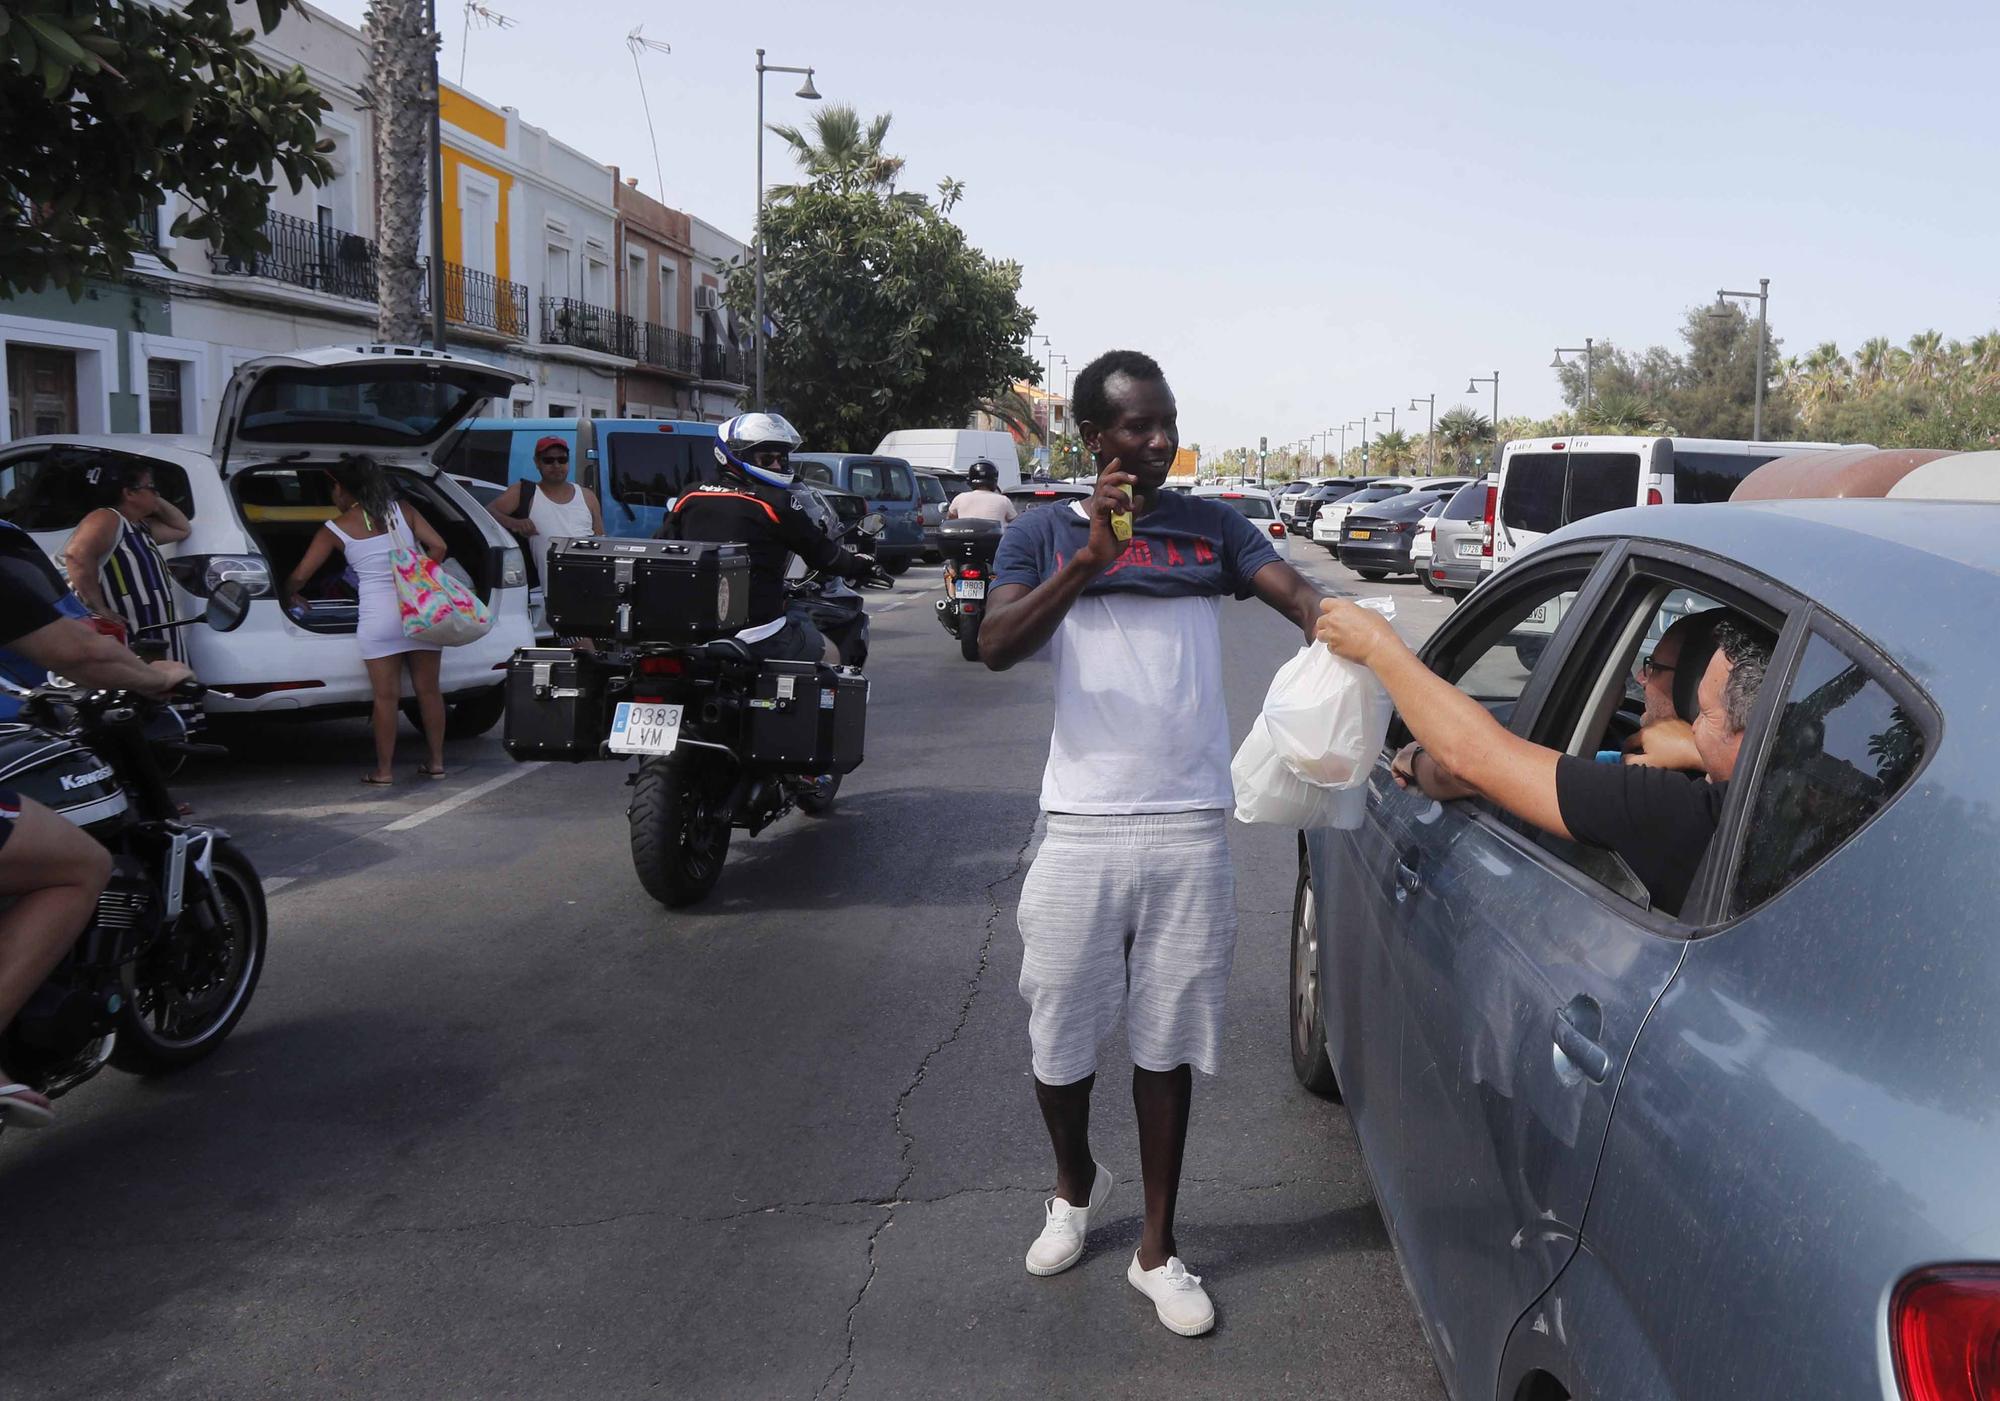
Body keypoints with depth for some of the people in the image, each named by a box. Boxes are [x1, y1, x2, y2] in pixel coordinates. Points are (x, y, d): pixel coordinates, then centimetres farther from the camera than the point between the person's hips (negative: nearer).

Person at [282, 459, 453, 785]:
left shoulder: (336, 529, 3)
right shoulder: (403, 512, 9)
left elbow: (300, 575, 7)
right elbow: (438, 547, 3)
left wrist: (290, 595, 27)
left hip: (379, 617, -3)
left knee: (386, 696, 2)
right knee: (428, 689, 10)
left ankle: (384, 770, 10)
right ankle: (436, 762, 17)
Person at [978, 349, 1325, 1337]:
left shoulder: (1213, 527, 8)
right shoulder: (1043, 535, 4)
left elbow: (1297, 594, -8)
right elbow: (995, 646, -12)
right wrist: (1087, 561, -24)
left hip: (1190, 827, 1)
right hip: (1082, 823, 0)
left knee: (1166, 1042, 8)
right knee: (1061, 1036, 11)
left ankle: (1157, 1248, 24)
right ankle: (1075, 1187, 40)